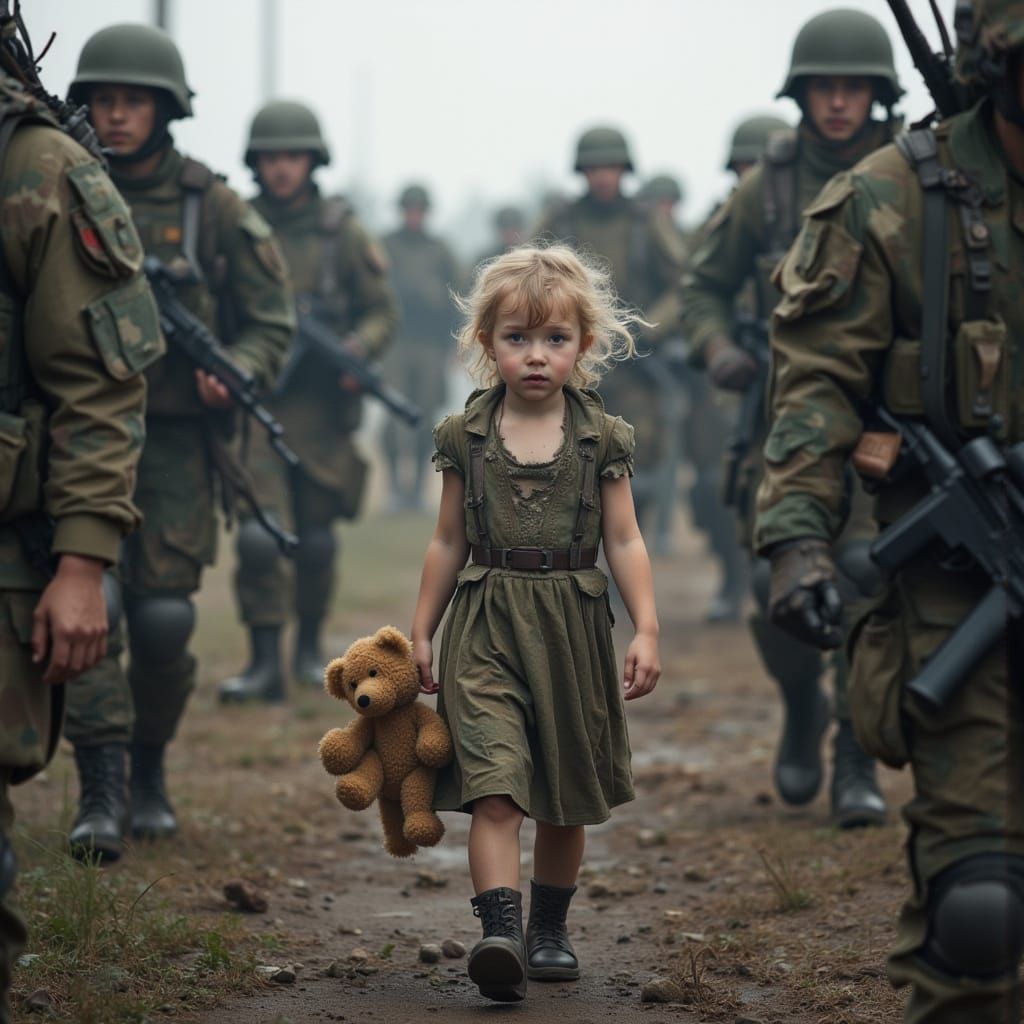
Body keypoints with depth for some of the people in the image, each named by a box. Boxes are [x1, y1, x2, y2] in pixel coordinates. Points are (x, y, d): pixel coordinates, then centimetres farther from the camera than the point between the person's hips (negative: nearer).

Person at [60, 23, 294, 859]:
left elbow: (272, 322, 5)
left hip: (174, 443, 0)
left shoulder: (212, 208, 1)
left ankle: (149, 767, 21)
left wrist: (234, 373, -14)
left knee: (163, 618, -3)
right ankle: (100, 789, -13)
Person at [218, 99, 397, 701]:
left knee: (316, 540, 11)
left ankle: (310, 648, 29)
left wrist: (357, 349, -14)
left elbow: (383, 311, 6)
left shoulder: (343, 232, 2)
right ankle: (265, 663, -10)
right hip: (253, 403, -1)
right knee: (260, 536, -14)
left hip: (321, 407, 1)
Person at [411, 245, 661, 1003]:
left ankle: (550, 928, 28)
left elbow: (624, 542, 3)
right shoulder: (466, 437, 4)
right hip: (485, 624, -1)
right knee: (493, 784, -17)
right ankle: (501, 931, -26)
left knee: (565, 796, 11)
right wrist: (422, 633, 11)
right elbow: (450, 543, 10)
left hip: (571, 625, 1)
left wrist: (647, 629, -5)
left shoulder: (601, 438, 2)